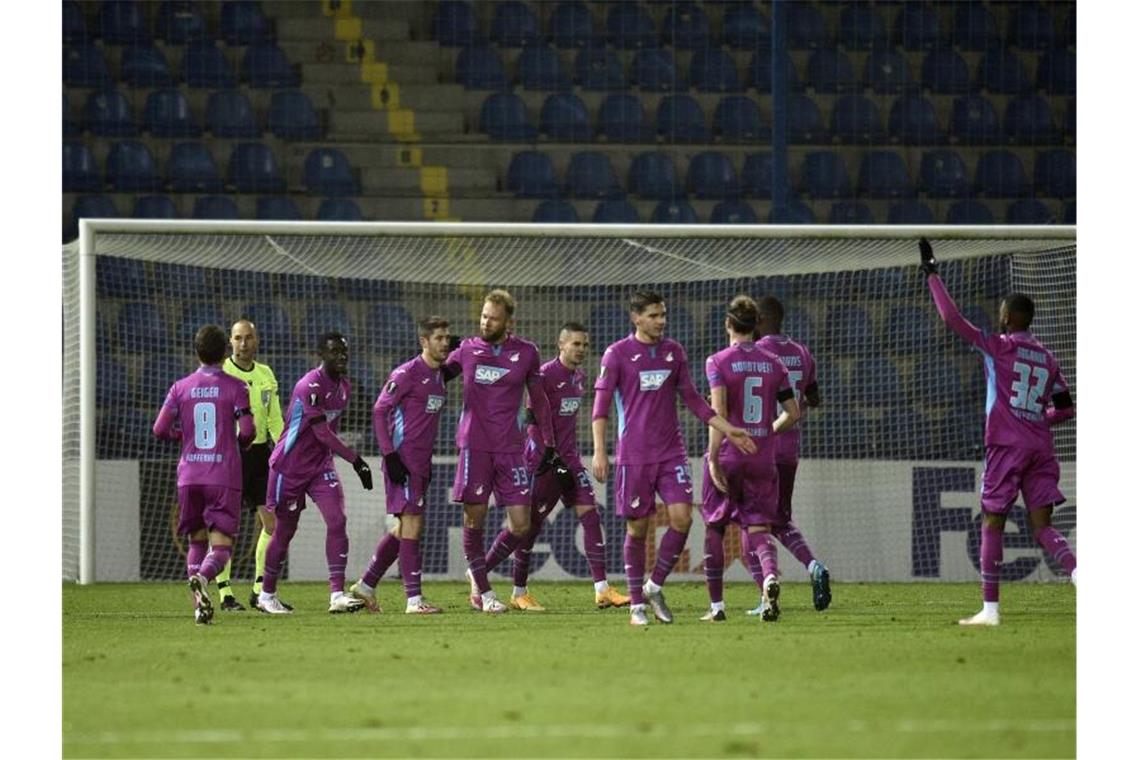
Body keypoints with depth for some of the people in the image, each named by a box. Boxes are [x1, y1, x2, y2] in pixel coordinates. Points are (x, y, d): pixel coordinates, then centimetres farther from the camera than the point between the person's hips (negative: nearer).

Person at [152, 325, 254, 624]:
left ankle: (200, 606, 3)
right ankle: (201, 577, -35)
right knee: (221, 546, -4)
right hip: (224, 476, -3)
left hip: (189, 476, 3)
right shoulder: (235, 387, -2)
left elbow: (160, 429, -1)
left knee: (196, 541, 16)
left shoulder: (181, 387, 4)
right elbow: (247, 432, -8)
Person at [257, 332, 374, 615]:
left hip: (320, 464, 7)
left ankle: (337, 594, -17)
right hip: (290, 465, -7)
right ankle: (267, 595, 23)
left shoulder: (344, 388, 7)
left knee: (337, 521, -13)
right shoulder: (310, 386, -21)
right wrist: (356, 460, -25)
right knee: (284, 530, 5)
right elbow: (323, 433, -24)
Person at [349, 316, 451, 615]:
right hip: (403, 458, -9)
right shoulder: (407, 374, -11)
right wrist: (390, 455, -17)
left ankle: (366, 585, 23)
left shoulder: (438, 376, 15)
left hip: (421, 463, 9)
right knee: (412, 525, -11)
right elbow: (379, 411, -11)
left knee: (403, 528, 12)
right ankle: (414, 599, -12)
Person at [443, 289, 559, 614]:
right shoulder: (467, 349, 4)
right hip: (475, 445, -1)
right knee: (474, 518, -5)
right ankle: (484, 591, 6)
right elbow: (438, 377, 18)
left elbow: (538, 399, 14)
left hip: (510, 447, 1)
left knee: (521, 524, -2)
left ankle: (479, 572, 20)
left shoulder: (526, 353, 6)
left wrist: (549, 445, 13)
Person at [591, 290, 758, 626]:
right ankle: (637, 605, 10)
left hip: (671, 453, 3)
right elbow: (601, 403, -4)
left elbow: (692, 399, 16)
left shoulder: (674, 352, 9)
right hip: (634, 455, -3)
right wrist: (599, 451, -12)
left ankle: (654, 586, 7)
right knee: (637, 528, 0)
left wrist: (727, 430, 10)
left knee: (682, 517, -11)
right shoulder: (617, 354, -3)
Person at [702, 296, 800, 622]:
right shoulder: (773, 363, 6)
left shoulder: (718, 362, -5)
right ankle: (771, 575, -30)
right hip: (763, 457, 3)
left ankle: (716, 604, 14)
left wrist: (713, 457, -15)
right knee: (758, 528, 2)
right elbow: (792, 413, 7)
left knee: (714, 528, 12)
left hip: (728, 457, -3)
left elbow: (719, 411, -15)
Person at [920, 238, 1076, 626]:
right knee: (1041, 525, 2)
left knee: (992, 523, 2)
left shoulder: (997, 347, -2)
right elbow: (1065, 408, 16)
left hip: (1006, 445, -5)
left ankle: (989, 608, 0)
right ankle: (1078, 571, -27)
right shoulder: (1047, 359, 14)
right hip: (1040, 447, 5)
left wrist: (931, 274, 1)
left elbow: (952, 319, -5)